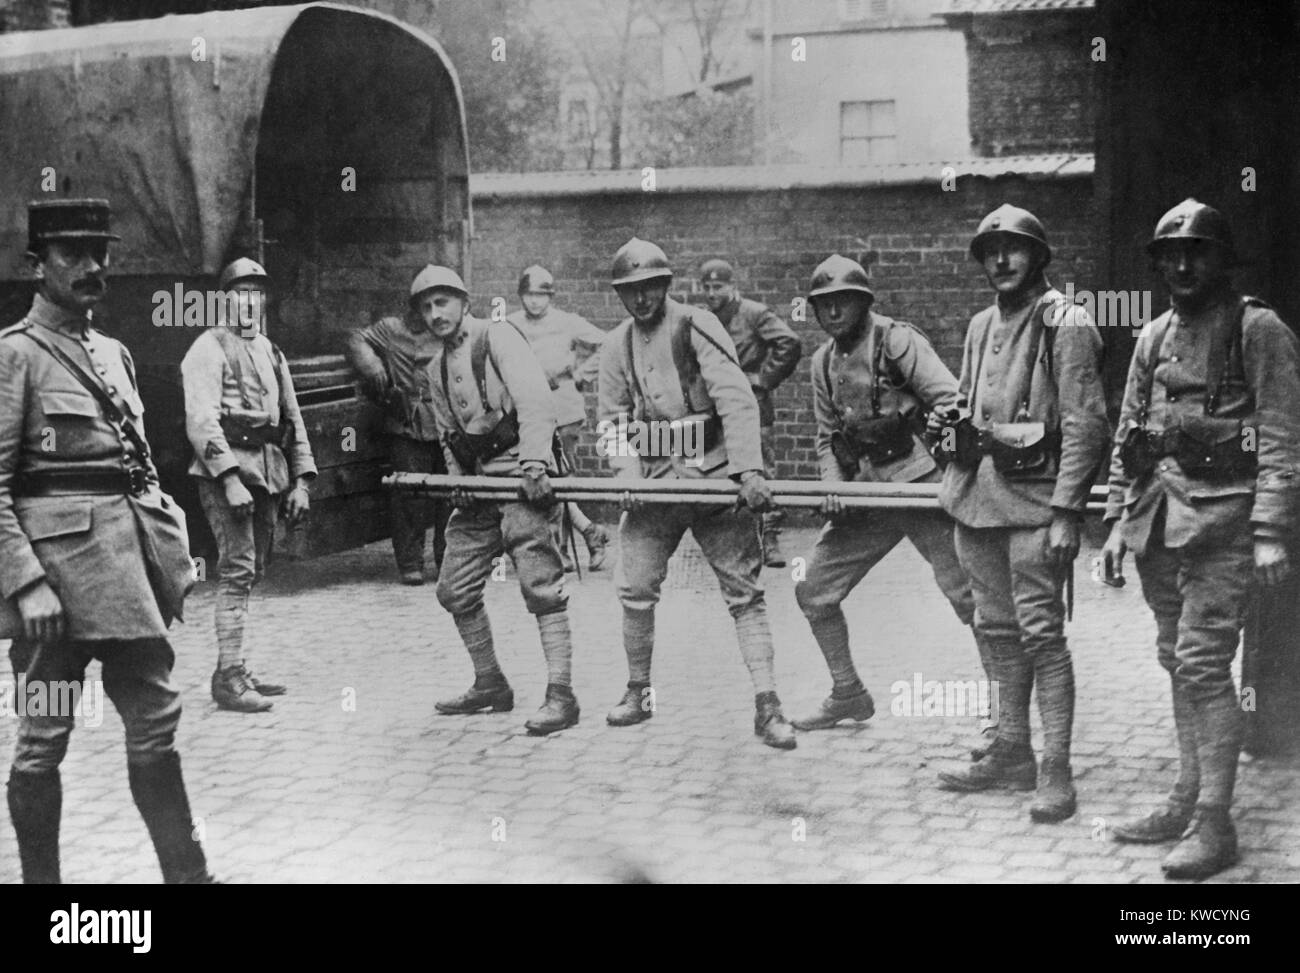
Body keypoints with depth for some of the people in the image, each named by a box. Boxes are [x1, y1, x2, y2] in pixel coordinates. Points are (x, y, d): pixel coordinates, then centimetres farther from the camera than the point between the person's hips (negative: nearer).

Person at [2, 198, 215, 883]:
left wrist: (170, 554, 14)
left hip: (130, 551, 7)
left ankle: (188, 873, 17)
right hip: (59, 551, -7)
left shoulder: (114, 353, 17)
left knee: (156, 718, 10)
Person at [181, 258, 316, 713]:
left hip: (268, 474, 8)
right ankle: (229, 677, -11)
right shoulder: (209, 349, -3)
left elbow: (292, 418, 21)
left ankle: (235, 670, 18)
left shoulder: (270, 352, 21)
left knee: (251, 571, 10)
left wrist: (301, 479, 12)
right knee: (238, 570, -12)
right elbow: (201, 420, -13)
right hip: (226, 472, -8)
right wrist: (230, 479, -21)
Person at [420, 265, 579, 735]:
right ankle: (490, 685, 23)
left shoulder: (496, 337, -5)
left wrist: (534, 462, -26)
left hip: (520, 470, -8)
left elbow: (536, 400, -16)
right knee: (454, 590, 9)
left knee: (539, 583, -13)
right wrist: (457, 480, 7)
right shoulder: (438, 366, 18)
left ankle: (561, 695, -12)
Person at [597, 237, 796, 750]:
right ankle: (638, 691, 21)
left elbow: (735, 398, -18)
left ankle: (767, 706, -4)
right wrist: (629, 475, -8)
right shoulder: (617, 346, 8)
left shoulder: (695, 326, -8)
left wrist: (749, 468, -29)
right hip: (653, 478, 4)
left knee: (743, 589, -5)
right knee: (634, 587, 1)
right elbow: (613, 419, 10)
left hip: (714, 474, -4)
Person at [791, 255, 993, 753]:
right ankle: (848, 696, 23)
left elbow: (950, 400, -14)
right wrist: (833, 483, 0)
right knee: (813, 591, 8)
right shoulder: (824, 362, 12)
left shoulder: (896, 340, -9)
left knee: (971, 596, -10)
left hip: (920, 482, -7)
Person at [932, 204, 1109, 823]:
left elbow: (1084, 425, -13)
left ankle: (1055, 772, -3)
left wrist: (1065, 512, -18)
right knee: (997, 627, 13)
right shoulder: (981, 326, 16)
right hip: (977, 495, 8)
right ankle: (1011, 753, 24)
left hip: (1034, 497, -8)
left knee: (1040, 632, -8)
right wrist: (952, 426, 10)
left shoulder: (1065, 324, -8)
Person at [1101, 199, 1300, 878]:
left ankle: (1214, 823, -6)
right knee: (1178, 662, 12)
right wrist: (1118, 521, 14)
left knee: (1202, 663, -11)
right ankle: (1187, 801, 21)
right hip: (1158, 519, 6)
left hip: (1223, 517, -6)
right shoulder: (1154, 338, 15)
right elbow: (1126, 435, 19)